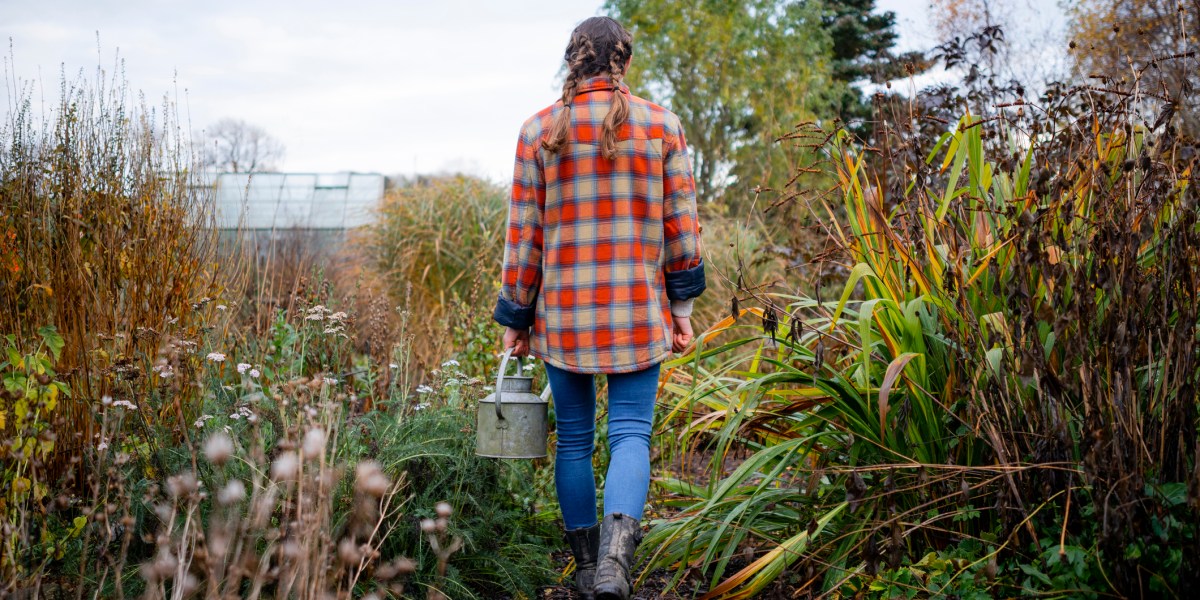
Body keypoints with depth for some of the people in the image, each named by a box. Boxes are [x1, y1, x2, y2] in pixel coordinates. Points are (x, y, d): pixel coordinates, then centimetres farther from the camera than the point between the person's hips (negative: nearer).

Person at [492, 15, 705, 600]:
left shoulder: (539, 129, 0)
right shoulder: (661, 124, 0)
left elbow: (524, 235, 0)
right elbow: (680, 223, 2)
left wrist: (515, 319, 8)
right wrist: (681, 304, 11)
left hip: (563, 311, 1)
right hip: (639, 310, 0)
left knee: (574, 438, 13)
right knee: (631, 432, 2)